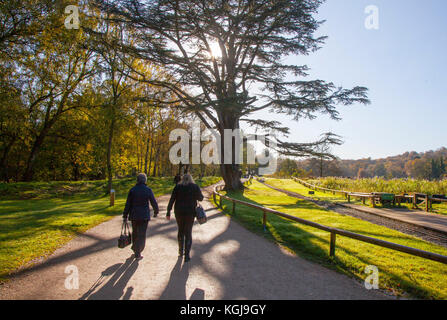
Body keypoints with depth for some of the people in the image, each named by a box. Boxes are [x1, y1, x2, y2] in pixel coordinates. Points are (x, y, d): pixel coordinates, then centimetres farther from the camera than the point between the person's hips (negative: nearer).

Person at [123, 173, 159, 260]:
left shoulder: (132, 190, -4)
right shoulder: (148, 190, -8)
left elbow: (128, 204, -2)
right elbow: (154, 202, -2)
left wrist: (125, 216, 5)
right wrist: (156, 211, 16)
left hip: (134, 215, 2)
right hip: (144, 215, -2)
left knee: (135, 232, 22)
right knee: (141, 234, 5)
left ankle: (135, 249, 37)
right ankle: (137, 254, 5)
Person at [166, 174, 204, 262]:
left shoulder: (177, 187, 1)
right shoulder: (195, 187, -2)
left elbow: (171, 200, -3)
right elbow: (200, 198, 8)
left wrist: (168, 212, 0)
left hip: (179, 212, 2)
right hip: (190, 213, -1)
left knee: (180, 231, 20)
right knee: (188, 233, 6)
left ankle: (181, 251, 31)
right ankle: (187, 255, 2)